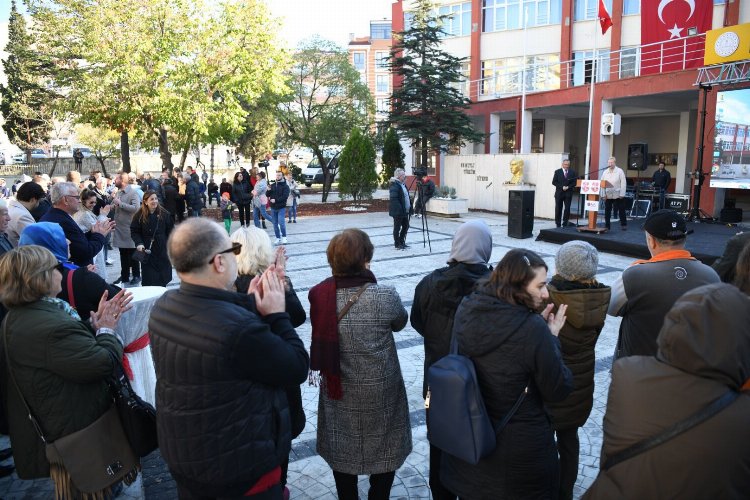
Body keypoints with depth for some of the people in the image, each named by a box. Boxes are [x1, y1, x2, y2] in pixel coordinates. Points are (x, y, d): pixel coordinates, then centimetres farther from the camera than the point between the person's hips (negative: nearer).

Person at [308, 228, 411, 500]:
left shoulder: (320, 295, -16)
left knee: (342, 450, 23)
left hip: (337, 391, 3)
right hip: (380, 392, -3)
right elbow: (400, 322, -3)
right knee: (385, 450, 22)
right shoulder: (384, 297, -25)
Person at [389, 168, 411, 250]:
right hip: (398, 211, -9)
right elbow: (393, 198, -23)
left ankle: (402, 242, 28)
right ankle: (397, 244, 12)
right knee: (397, 227, 2)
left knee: (406, 226, 15)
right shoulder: (394, 185, -16)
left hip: (404, 211, 9)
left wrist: (409, 207, 13)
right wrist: (399, 208, -27)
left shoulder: (403, 184, 14)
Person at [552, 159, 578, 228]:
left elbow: (574, 182, 4)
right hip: (559, 193, 0)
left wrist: (568, 187, -12)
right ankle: (557, 224, 10)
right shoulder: (557, 172, 4)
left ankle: (565, 224, 4)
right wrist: (562, 187, -12)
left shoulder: (572, 172, 7)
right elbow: (554, 182, -1)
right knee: (558, 209, 2)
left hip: (568, 193, 1)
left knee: (567, 209, -3)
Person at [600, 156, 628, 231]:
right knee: (607, 211, 5)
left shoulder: (620, 171, -3)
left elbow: (623, 183, -7)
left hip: (618, 195, -3)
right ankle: (607, 226, 12)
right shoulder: (605, 172, 7)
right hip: (607, 195, 3)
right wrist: (603, 194, -3)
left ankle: (623, 225, 16)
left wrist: (622, 194, -12)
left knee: (621, 211, 5)